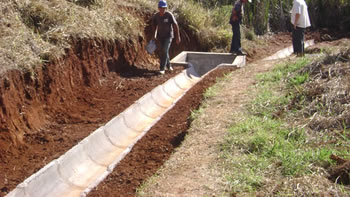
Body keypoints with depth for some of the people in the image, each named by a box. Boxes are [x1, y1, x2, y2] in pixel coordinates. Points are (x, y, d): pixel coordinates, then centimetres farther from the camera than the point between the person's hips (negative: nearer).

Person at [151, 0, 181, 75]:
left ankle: (162, 68, -12)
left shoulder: (169, 15, -19)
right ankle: (168, 65, 39)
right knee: (164, 51, 16)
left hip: (168, 36, -4)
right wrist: (154, 36, 5)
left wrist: (178, 37, -12)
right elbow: (154, 26, 8)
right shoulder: (156, 16, -9)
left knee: (164, 51, -17)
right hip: (160, 36, 4)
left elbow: (175, 25, -14)